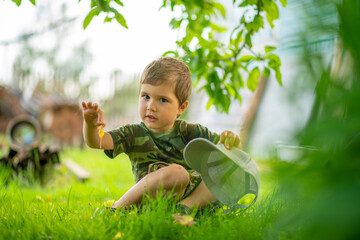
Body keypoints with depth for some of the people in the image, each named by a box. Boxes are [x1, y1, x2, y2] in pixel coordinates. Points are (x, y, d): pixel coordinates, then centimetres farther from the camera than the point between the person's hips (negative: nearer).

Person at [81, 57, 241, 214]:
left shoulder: (187, 131, 9)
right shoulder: (134, 134, 2)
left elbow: (218, 142, 10)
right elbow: (95, 142, -10)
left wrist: (230, 138, -14)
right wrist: (90, 125, -32)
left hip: (192, 192, 5)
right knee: (176, 172, -34)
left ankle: (185, 206, -24)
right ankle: (118, 206, -17)